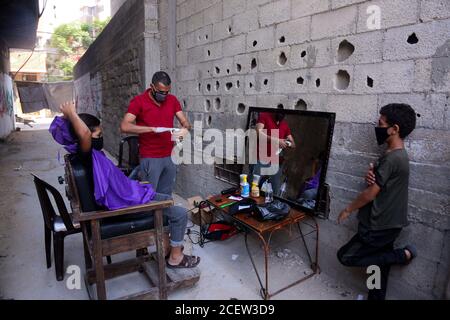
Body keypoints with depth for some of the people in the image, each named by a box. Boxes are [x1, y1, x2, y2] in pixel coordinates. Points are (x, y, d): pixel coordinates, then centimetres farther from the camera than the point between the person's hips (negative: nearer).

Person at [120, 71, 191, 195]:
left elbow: (185, 122, 6)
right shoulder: (139, 101, -7)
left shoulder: (172, 100, 6)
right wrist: (152, 129, -24)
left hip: (170, 156, 4)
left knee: (166, 196, 13)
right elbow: (124, 126, -16)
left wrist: (185, 129, -19)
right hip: (150, 158, -4)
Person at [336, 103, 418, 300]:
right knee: (380, 266, 18)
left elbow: (371, 193, -19)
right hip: (387, 224, 9)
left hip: (379, 227, -9)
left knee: (345, 256, 1)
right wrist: (371, 176, -11)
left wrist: (348, 210, -5)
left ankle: (402, 255, 5)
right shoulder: (400, 155, 7)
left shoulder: (391, 158, -24)